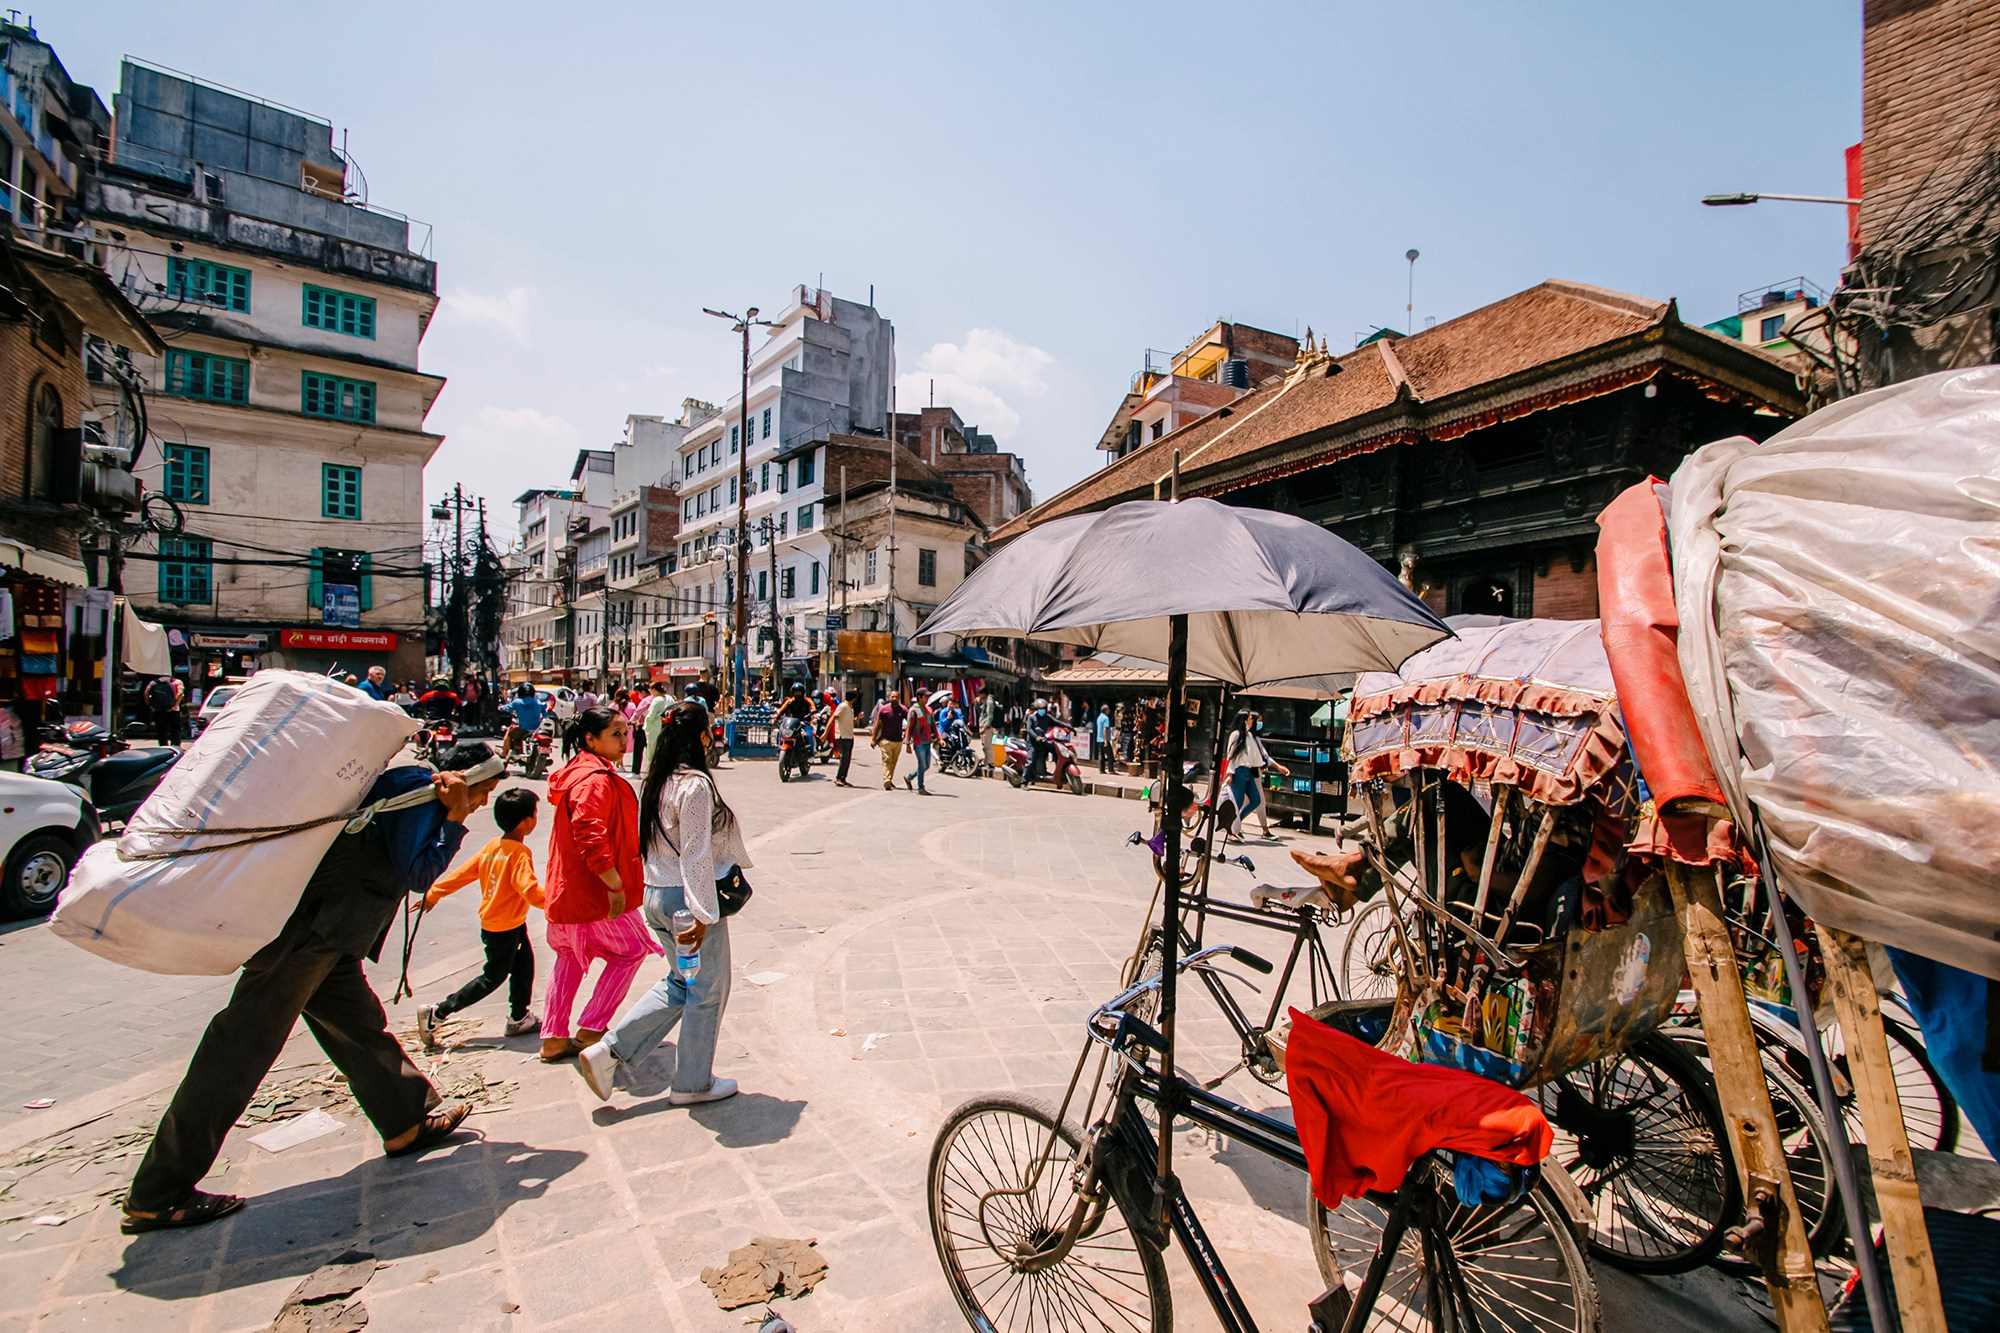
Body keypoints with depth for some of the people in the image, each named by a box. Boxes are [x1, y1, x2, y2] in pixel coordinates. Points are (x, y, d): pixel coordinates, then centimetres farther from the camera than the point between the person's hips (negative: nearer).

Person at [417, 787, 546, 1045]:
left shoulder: (492, 847, 2)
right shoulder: (520, 853, -24)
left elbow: (462, 873, 6)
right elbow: (530, 891, -31)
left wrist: (433, 894, 16)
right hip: (504, 929, -9)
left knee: (523, 967, 17)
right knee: (492, 978, 6)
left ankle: (518, 1018, 27)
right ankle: (435, 1014, 11)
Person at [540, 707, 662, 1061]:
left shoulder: (579, 772, 12)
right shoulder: (596, 780, -22)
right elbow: (590, 837, -31)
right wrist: (616, 886, -24)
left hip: (568, 890, 10)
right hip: (594, 895, -10)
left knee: (569, 958, 20)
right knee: (630, 951, 5)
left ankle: (553, 1038, 29)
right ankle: (592, 1028, 8)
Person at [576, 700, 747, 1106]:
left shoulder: (659, 781, 5)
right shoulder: (696, 784, -21)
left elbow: (660, 843, 12)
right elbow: (695, 855, -22)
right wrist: (703, 915, -19)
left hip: (657, 895, 9)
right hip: (688, 898, -9)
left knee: (679, 983, 24)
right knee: (707, 990, 10)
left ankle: (606, 1052, 21)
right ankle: (693, 1083, 25)